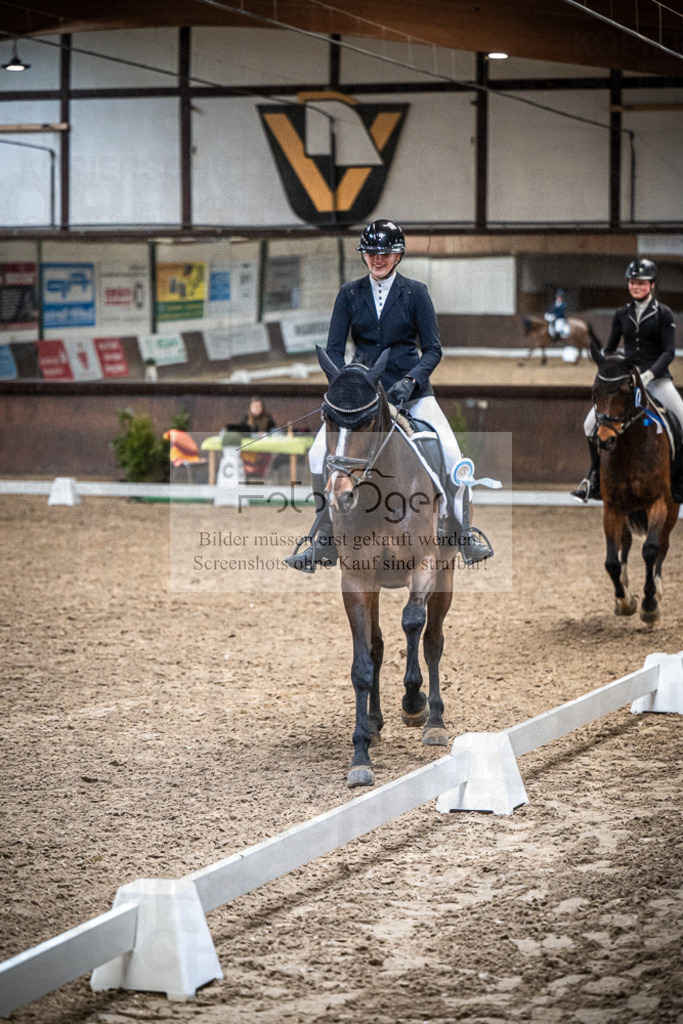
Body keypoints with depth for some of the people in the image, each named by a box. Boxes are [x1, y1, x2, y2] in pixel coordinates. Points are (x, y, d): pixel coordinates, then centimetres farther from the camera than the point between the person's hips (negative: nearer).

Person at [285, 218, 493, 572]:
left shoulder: (415, 293, 0)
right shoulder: (349, 294, 4)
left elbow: (433, 349, -1)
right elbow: (334, 349, 3)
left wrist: (411, 380, -19)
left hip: (410, 390, -1)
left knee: (449, 452, -19)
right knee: (319, 454, -15)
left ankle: (465, 536, -5)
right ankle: (325, 542, -3)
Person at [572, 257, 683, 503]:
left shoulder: (663, 314, -1)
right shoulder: (622, 314, 10)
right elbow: (609, 349, 14)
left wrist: (649, 374, -20)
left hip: (657, 378, -3)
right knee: (591, 423, -9)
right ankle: (595, 476, 10)